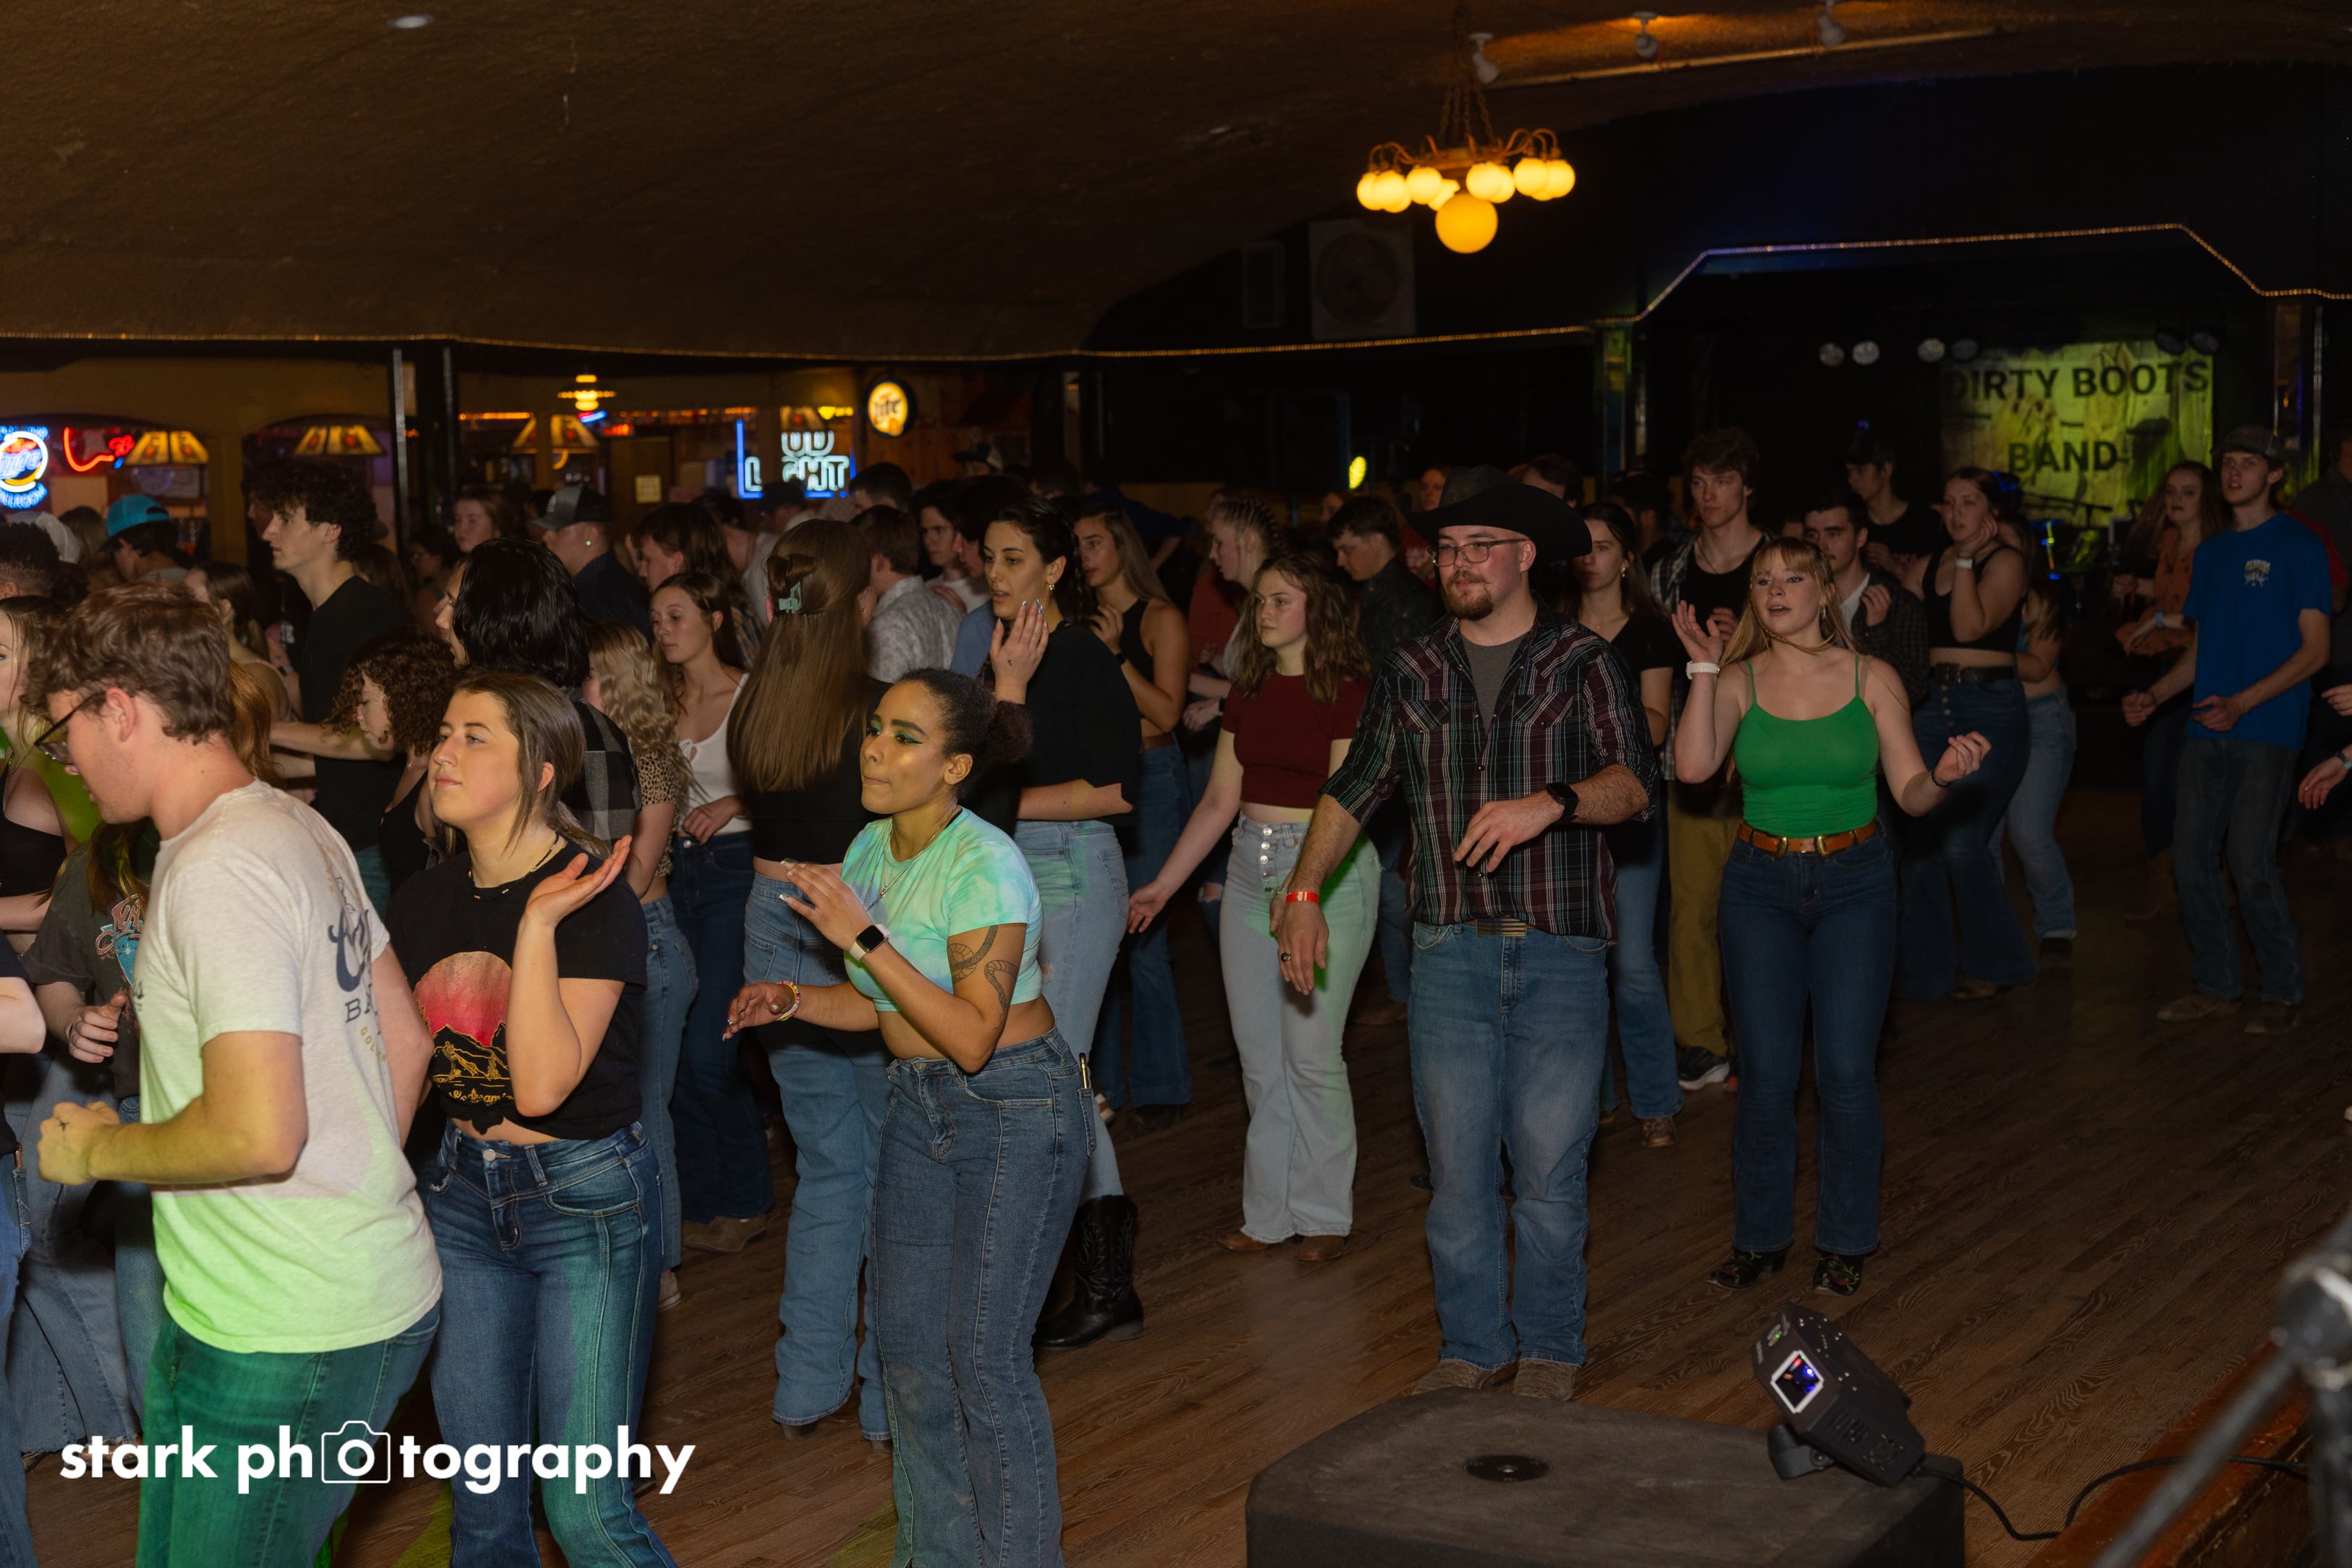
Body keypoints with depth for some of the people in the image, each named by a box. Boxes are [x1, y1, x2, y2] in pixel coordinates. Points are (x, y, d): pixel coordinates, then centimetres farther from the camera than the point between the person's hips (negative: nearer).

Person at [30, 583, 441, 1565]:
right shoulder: (303, 830, 10)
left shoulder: (216, 873, -20)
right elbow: (405, 1038, 17)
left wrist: (99, 1149, -9)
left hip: (286, 1339, -9)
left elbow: (259, 1133, -26)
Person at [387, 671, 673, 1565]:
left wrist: (538, 925, -28)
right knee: (480, 1489, 13)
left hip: (586, 1198, -6)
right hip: (464, 1191, 6)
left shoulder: (593, 901, -16)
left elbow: (543, 1084, -27)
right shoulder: (425, 899, 2)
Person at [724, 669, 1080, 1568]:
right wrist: (792, 1001, -5)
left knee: (983, 1354, -8)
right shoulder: (872, 850, 3)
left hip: (1016, 1107, -8)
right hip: (920, 1105, 8)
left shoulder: (985, 867, -21)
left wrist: (864, 937, -28)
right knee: (907, 1341, 11)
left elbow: (972, 1037, -26)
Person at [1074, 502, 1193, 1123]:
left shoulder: (1160, 619, -3)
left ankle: (1159, 1085, 8)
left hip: (1151, 780, -5)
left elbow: (1166, 711, -12)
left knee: (1141, 939, -5)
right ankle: (1101, 1078, 19)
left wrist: (1114, 655, -17)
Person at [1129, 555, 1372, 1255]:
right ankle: (1269, 1214, 18)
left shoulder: (1348, 692, -7)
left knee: (1310, 1052, -4)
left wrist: (1303, 890, -24)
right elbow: (1220, 801, 13)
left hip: (1330, 870, -6)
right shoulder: (1248, 693, 11)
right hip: (1251, 869, 6)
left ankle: (1322, 1214, 11)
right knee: (1259, 1057, 8)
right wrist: (1164, 883, 12)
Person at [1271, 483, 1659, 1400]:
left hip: (1562, 954, -2)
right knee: (1457, 1163, 5)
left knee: (1550, 1167, 2)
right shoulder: (1411, 673, 11)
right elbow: (1353, 790, 17)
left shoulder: (1582, 664, 0)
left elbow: (1636, 784, -11)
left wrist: (1552, 801, -29)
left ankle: (1548, 1346, 19)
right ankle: (1473, 1347, 20)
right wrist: (1304, 892, 8)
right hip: (1451, 952, 3)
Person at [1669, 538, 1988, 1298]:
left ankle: (1844, 1242, 15)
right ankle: (1760, 1238, 18)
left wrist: (1944, 776, -22)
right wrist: (1703, 669, -16)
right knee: (1766, 1072, 2)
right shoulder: (1739, 682, 0)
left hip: (1854, 883, -1)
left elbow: (1910, 793, -1)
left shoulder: (1873, 679, -1)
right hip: (1761, 884, 1)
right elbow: (1693, 765, -17)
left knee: (1846, 1070, -2)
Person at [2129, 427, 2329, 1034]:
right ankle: (2216, 985, 16)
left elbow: (2315, 649, -8)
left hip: (2267, 733, -7)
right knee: (2192, 859, 4)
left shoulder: (2299, 546, -3)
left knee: (2250, 862, -11)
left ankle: (2283, 993, 3)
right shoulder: (2211, 552, 17)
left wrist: (2242, 702, -19)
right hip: (2206, 732, 7)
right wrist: (2153, 696, 7)